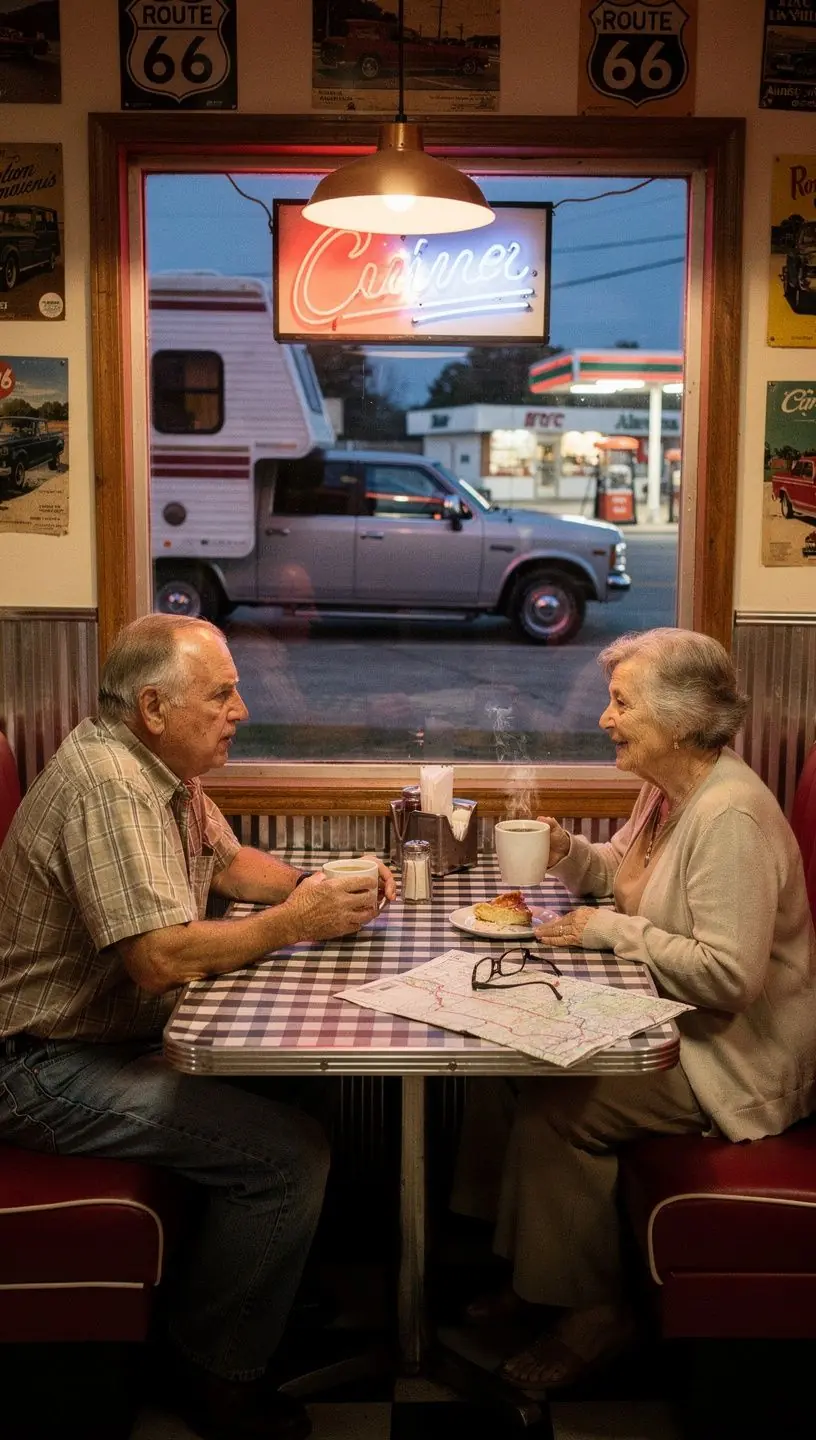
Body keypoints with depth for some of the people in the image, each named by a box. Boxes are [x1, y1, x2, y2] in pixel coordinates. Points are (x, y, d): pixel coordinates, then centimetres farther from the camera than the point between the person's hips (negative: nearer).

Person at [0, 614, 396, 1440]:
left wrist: (317, 885, 1)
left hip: (119, 1030, 10)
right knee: (289, 1155, -17)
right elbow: (159, 958, -32)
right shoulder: (108, 783, -25)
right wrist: (292, 923, -19)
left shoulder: (164, 767, 7)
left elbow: (230, 863, 20)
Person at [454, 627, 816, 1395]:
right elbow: (619, 873, 20)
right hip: (672, 1023, 10)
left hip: (734, 1057, -10)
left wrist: (609, 930, -22)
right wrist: (566, 851, -2)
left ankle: (591, 1310, 6)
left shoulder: (730, 816, -27)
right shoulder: (667, 790, 4)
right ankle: (532, 1268, 17)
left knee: (554, 1108, -18)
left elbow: (727, 973, -33)